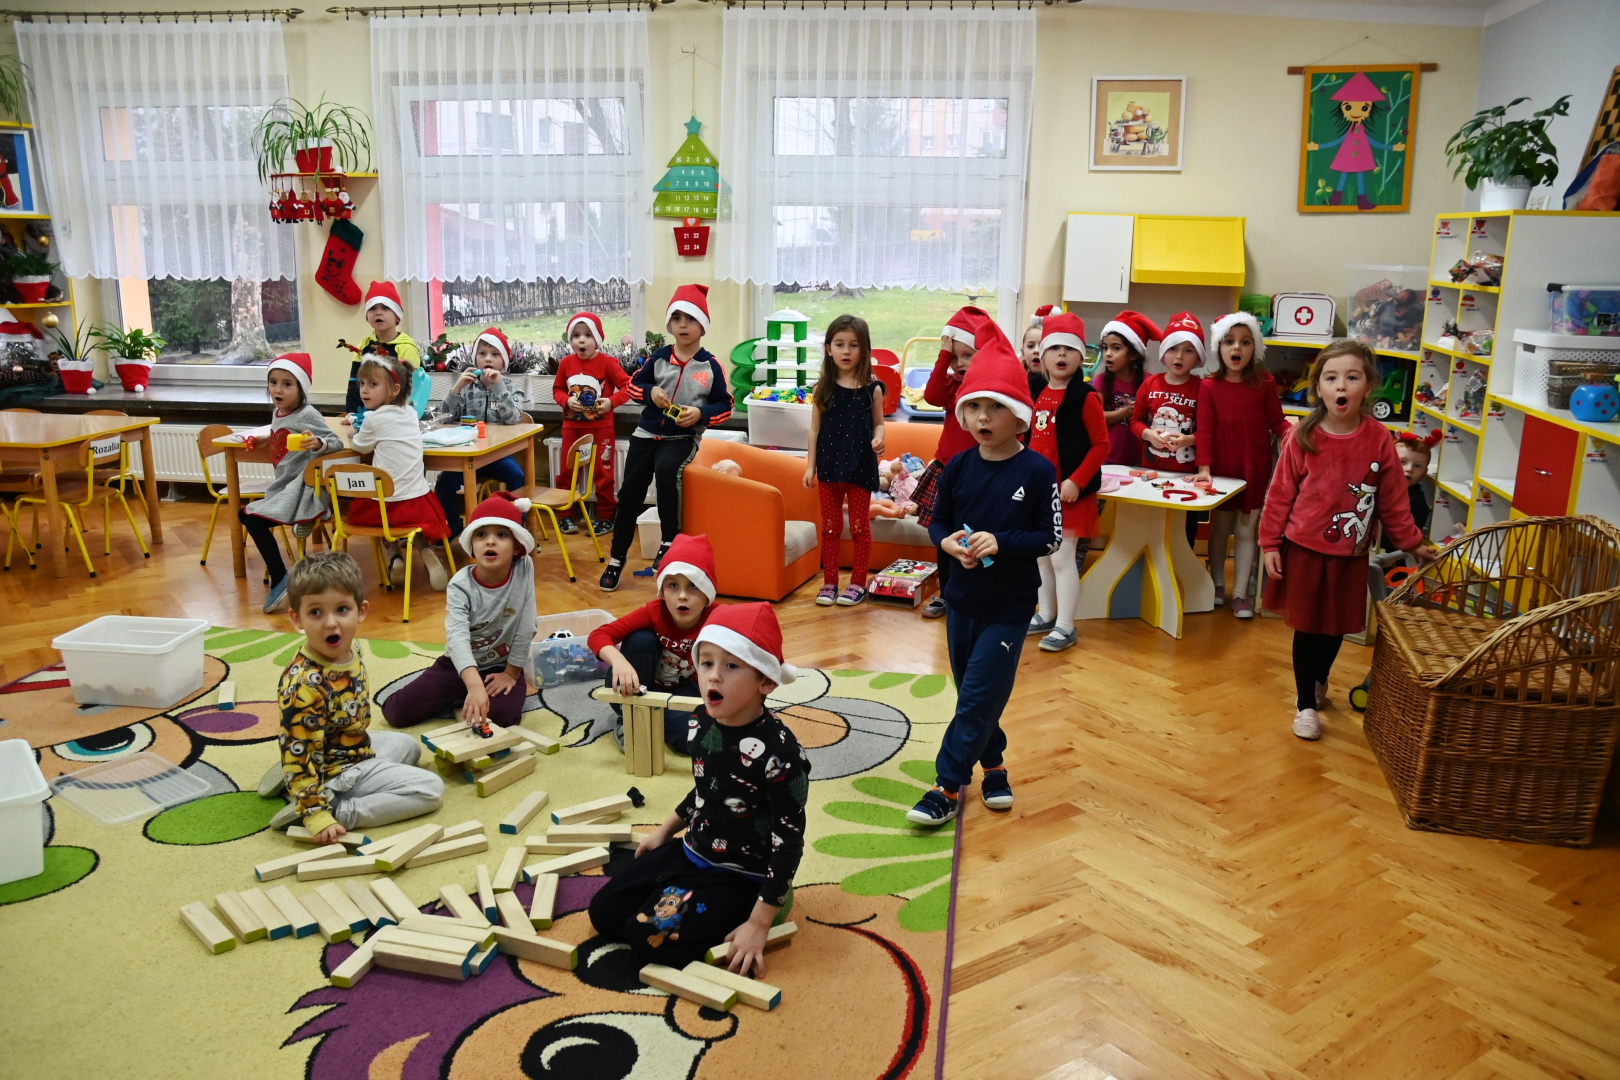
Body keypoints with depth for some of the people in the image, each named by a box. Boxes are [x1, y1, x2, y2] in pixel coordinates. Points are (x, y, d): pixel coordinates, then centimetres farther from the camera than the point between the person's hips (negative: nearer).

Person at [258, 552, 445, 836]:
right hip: (339, 773, -8)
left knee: (408, 745, 33)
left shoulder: (349, 653, -6)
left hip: (359, 747, 8)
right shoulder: (304, 684, -31)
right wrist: (317, 815, -29)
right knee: (430, 788, -11)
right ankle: (337, 810, -11)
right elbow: (299, 752, -28)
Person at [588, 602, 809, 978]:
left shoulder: (779, 753, -29)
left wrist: (759, 923, -23)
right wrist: (666, 830, 20)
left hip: (740, 876, -7)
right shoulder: (701, 723, -7)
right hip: (691, 852, 7)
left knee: (647, 936, -19)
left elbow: (788, 843, -23)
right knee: (603, 910, 5)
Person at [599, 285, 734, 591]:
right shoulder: (659, 357, 3)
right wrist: (650, 392, -8)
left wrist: (701, 414, -17)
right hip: (646, 433, 4)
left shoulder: (711, 365, -3)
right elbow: (633, 385, 13)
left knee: (665, 469, -34)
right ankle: (617, 557, 19)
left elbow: (725, 405, 1)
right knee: (630, 493, 3)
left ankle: (669, 542, -17)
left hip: (683, 437, -3)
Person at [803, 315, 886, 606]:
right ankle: (829, 582, 19)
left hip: (860, 467, -2)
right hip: (829, 466, 2)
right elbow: (815, 429, 5)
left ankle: (858, 583, 17)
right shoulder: (823, 389, 1)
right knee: (830, 527, 10)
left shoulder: (871, 389, -2)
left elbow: (878, 423, 6)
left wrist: (878, 439, -16)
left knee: (859, 527, 6)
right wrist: (810, 465, 2)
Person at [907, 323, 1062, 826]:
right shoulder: (958, 467, -1)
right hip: (962, 597, 5)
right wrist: (948, 542, -14)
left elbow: (1051, 537, -9)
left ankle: (948, 786, 4)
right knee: (973, 692, 16)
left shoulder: (1037, 471, -12)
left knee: (978, 696, -5)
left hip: (1009, 605, -4)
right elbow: (937, 522, 8)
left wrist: (1001, 542, -23)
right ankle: (992, 764, 36)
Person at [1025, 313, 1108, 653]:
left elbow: (1101, 445, -13)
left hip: (1069, 491, -7)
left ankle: (1065, 627, 7)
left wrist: (1076, 481, -19)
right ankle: (1046, 615, 31)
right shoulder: (1036, 394, 7)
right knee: (1041, 555, 16)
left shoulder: (1085, 397, -12)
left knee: (1062, 557, -3)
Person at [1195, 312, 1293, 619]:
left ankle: (1241, 593, 15)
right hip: (1222, 468, 0)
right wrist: (1204, 468, -14)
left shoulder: (1265, 382, -5)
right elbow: (1205, 430, -8)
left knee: (1248, 531, 7)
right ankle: (1218, 585, 30)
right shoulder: (1209, 386, -8)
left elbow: (1276, 420, 1)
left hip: (1255, 469, 0)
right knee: (1219, 528, 13)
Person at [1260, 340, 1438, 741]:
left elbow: (1393, 500, 2)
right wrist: (1270, 544, -5)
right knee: (1306, 626, 7)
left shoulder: (1379, 440, -8)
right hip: (1304, 549, -2)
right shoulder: (1302, 437, -12)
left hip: (1350, 554, 2)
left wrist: (1412, 543, 7)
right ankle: (1306, 704, 22)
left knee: (1336, 625, 16)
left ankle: (1319, 681, 43)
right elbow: (1280, 494, -6)